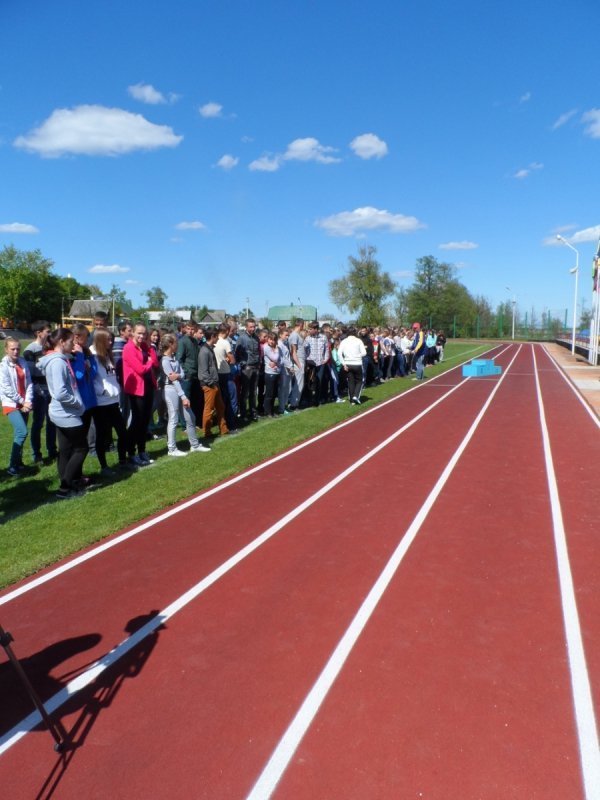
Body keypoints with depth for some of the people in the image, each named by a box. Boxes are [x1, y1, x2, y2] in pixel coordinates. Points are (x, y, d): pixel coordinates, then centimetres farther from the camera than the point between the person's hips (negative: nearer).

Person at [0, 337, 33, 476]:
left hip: (24, 404, 6)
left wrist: (28, 401, -9)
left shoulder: (23, 363, 6)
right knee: (22, 432, -19)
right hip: (11, 404, -5)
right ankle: (12, 466, -12)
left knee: (19, 433, 11)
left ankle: (18, 462, 24)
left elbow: (29, 383, 4)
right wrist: (22, 401, -11)